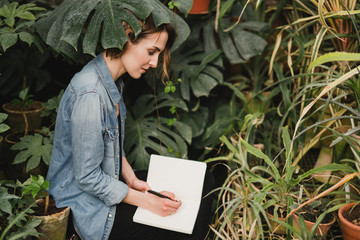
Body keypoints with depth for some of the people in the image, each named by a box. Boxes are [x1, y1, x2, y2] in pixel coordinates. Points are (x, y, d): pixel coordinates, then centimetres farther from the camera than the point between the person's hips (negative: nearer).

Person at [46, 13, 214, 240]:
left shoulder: (113, 80, 0)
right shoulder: (90, 95, -31)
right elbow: (87, 177, -26)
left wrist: (131, 179, -1)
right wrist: (145, 200, -19)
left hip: (111, 180, 9)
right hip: (88, 207, -9)